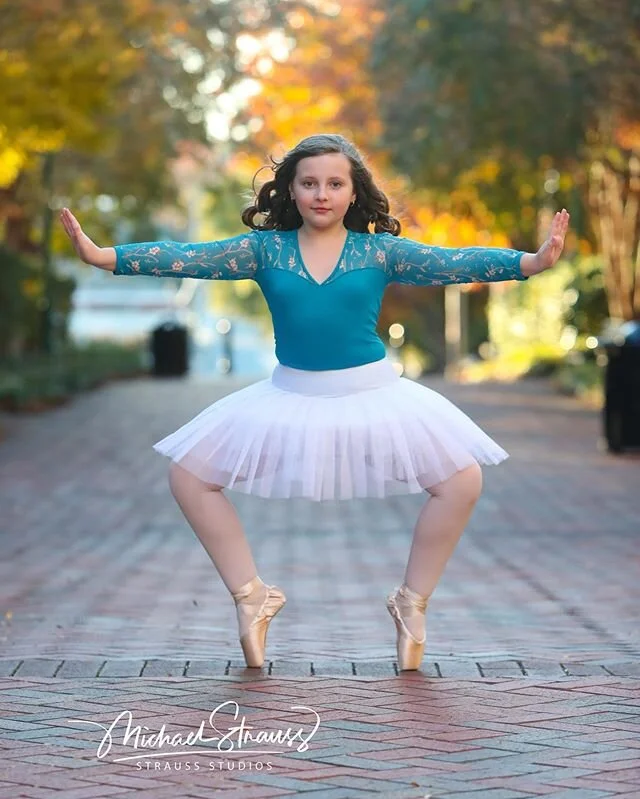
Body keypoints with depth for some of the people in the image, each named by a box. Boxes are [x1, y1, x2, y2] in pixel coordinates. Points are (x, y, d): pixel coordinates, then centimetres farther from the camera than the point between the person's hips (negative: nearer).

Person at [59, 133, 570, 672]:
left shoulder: (379, 251, -3)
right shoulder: (265, 249, -1)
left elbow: (452, 263, -13)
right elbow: (189, 259, -10)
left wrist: (531, 262, -28)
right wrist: (103, 256, -22)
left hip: (371, 395, -1)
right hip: (290, 399, 1)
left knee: (462, 482, -12)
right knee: (189, 476, -3)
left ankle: (412, 602, 9)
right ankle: (251, 596, 13)